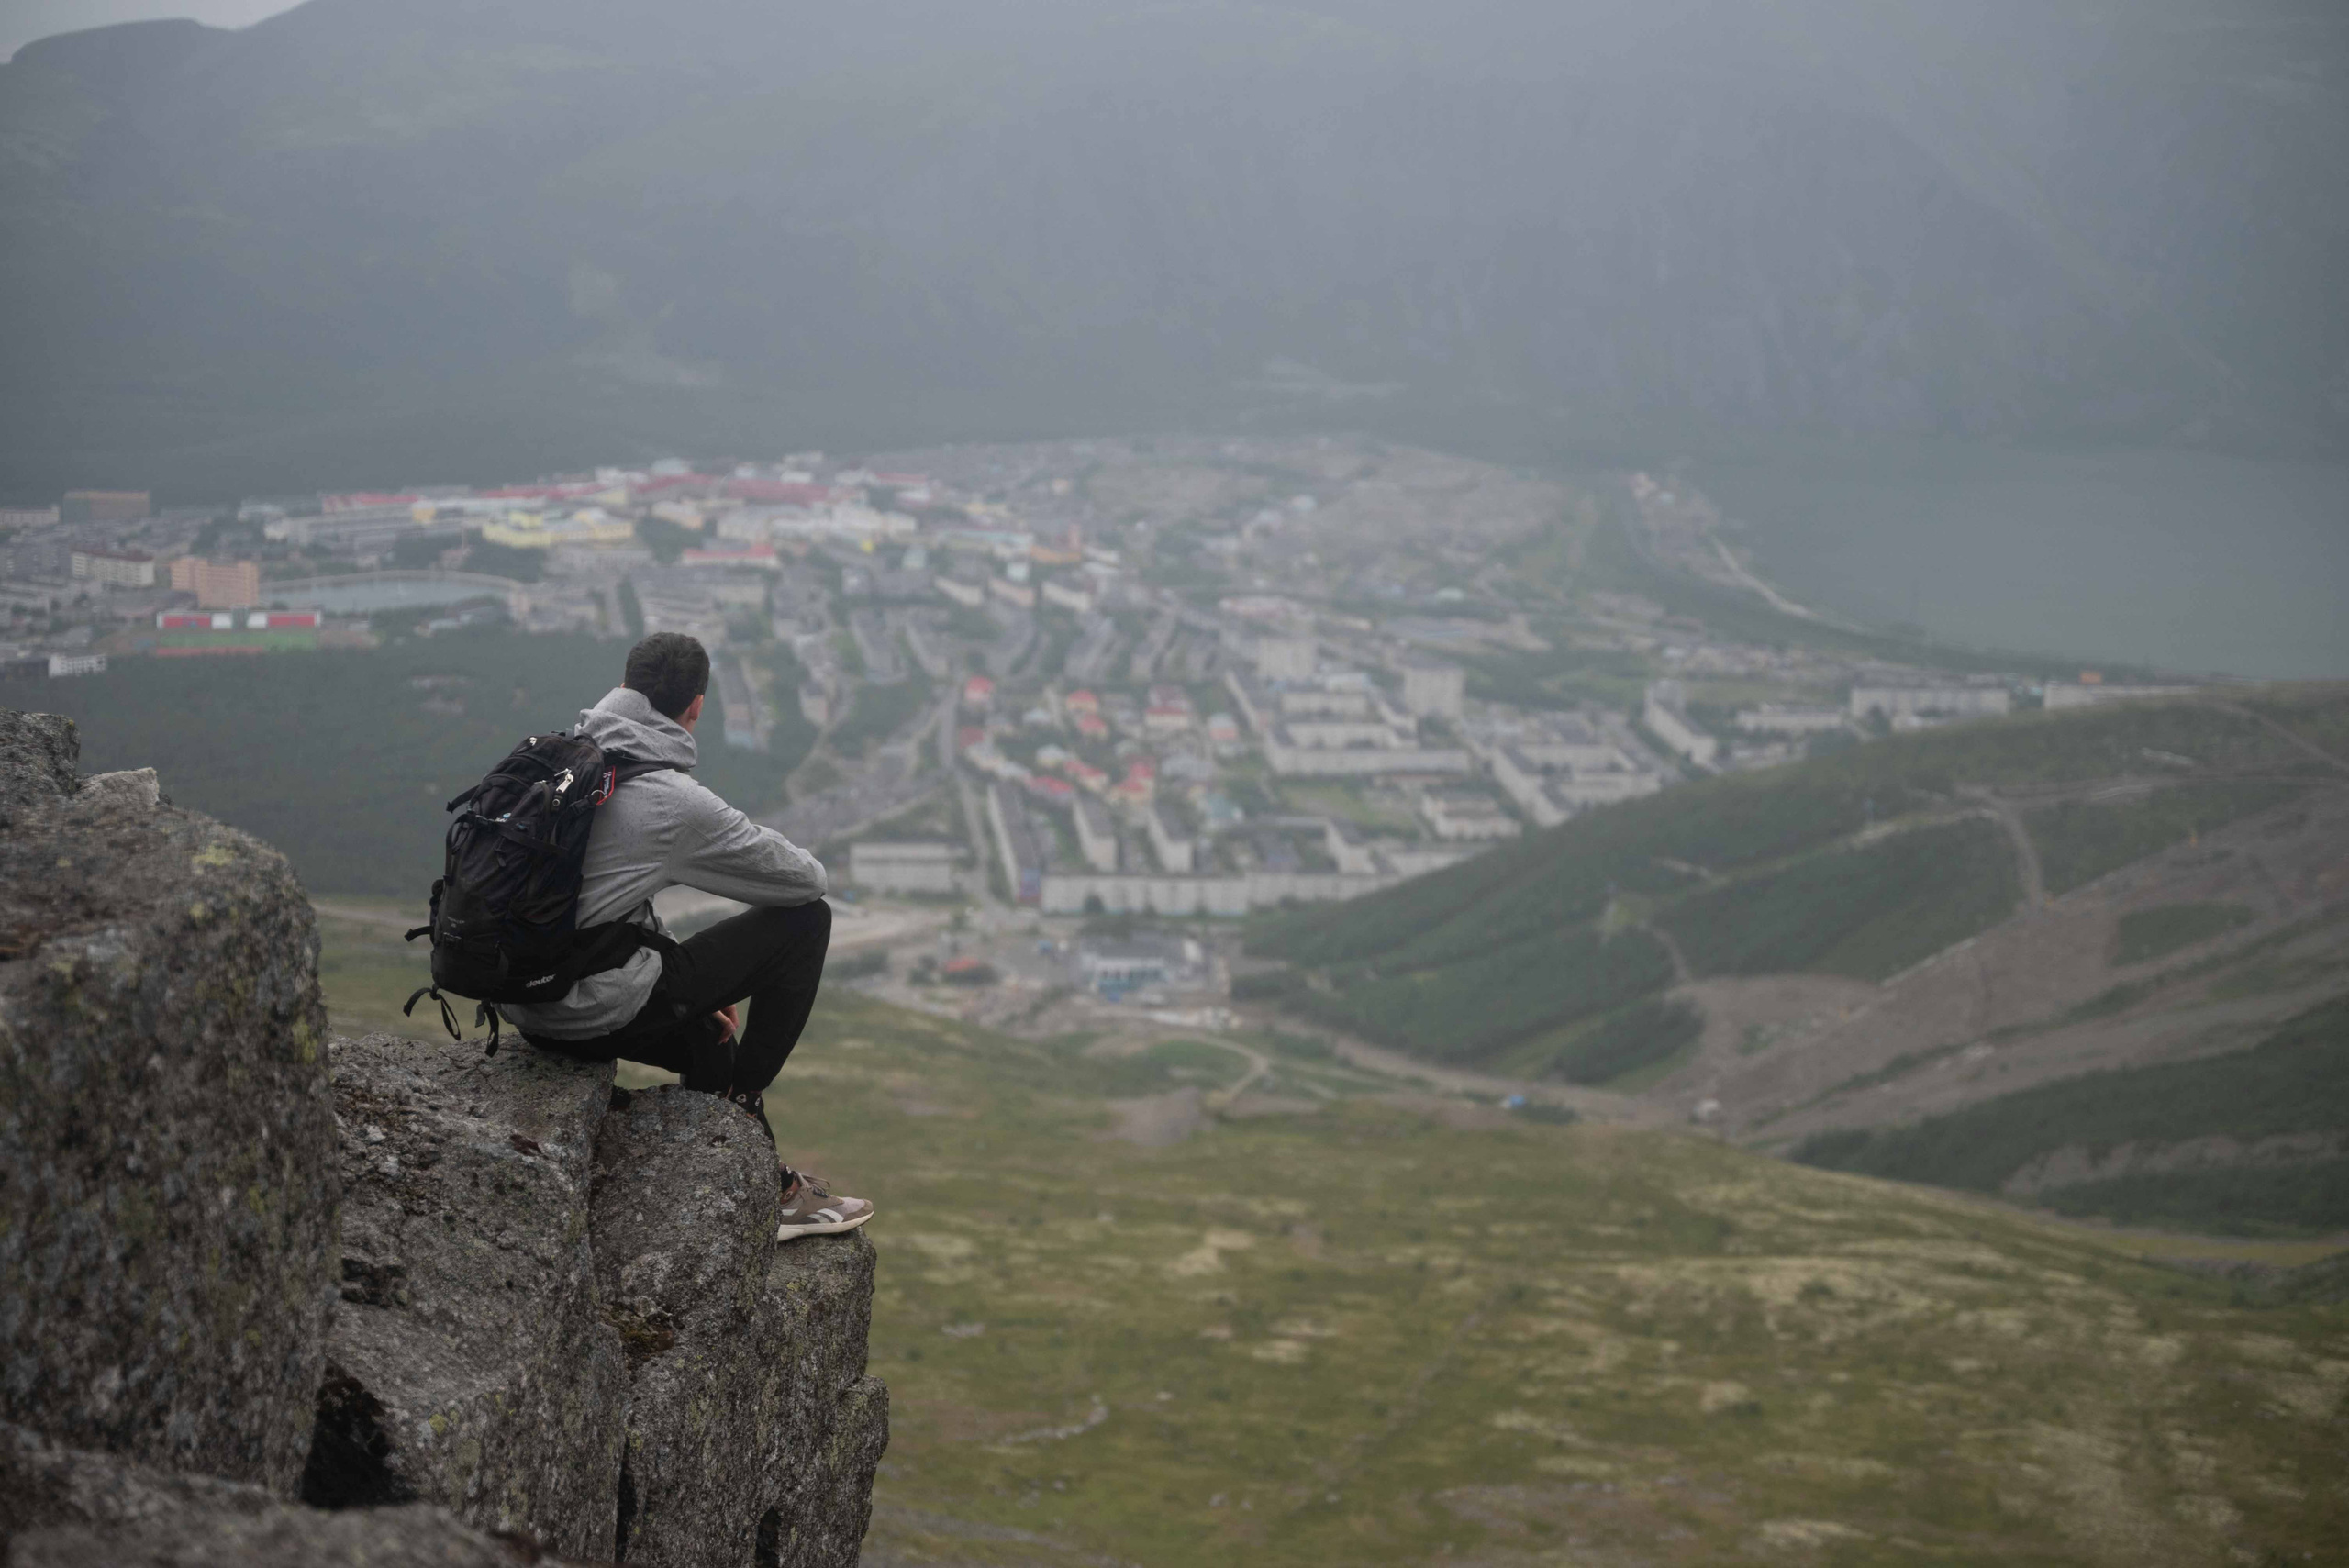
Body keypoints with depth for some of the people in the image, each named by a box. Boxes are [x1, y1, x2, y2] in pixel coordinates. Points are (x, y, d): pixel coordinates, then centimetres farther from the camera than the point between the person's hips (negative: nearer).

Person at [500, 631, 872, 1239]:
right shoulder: (676, 801, -16)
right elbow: (806, 878, -4)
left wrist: (698, 988, 23)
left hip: (524, 1004, 8)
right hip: (596, 1014, -8)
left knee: (711, 1037, 34)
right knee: (807, 919, 2)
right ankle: (739, 1099, 12)